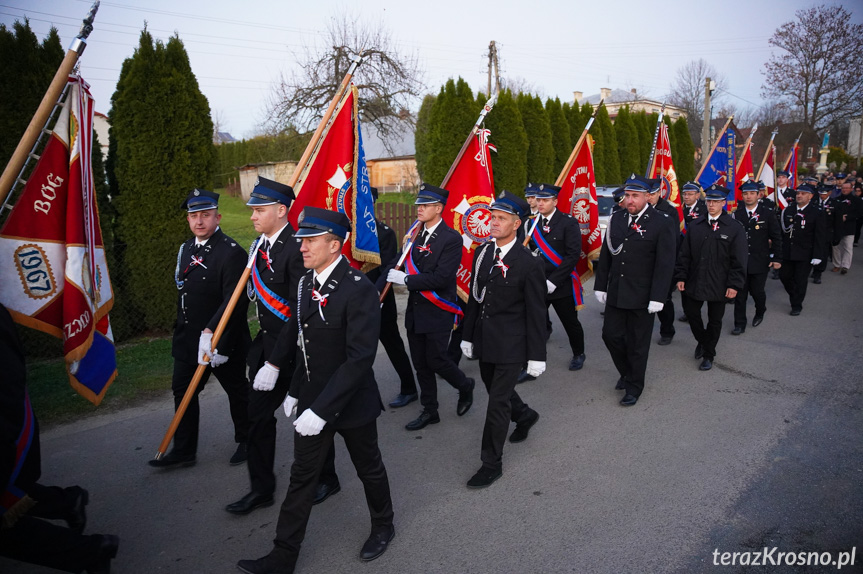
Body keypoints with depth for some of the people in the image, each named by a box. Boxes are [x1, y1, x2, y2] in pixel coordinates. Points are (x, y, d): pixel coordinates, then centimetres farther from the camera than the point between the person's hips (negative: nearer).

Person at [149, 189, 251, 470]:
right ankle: (183, 450, 25)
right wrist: (181, 333, 16)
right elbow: (183, 293, 16)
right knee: (183, 391, 12)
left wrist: (212, 334, -28)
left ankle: (246, 442, 30)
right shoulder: (186, 249, 9)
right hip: (188, 338, 8)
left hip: (223, 339, -7)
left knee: (236, 391, 10)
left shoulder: (231, 252, -18)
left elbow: (235, 301, -24)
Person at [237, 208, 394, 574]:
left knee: (369, 468, 17)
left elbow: (360, 358, -28)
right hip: (311, 401, 6)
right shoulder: (307, 283, 1)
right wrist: (296, 391, 12)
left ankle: (383, 527, 44)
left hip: (352, 403, -6)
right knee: (302, 475, 14)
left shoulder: (359, 290, -24)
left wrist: (322, 409, -28)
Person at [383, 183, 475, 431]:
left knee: (436, 359, -1)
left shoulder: (451, 238, -14)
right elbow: (397, 263, 9)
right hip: (415, 310, 7)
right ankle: (429, 411, 27)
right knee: (420, 363, 13)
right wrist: (377, 289, -3)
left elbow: (441, 277, -22)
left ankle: (464, 386, 30)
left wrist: (406, 279, -19)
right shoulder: (415, 234, 7)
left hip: (437, 311, -7)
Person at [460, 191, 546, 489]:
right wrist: (468, 336, 12)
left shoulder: (528, 264, -16)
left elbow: (536, 314, -12)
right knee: (495, 390, 23)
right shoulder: (482, 253, 3)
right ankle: (524, 416, 53)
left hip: (510, 344, -7)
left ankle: (492, 462, 16)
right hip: (484, 340, 7)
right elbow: (474, 298, 10)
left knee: (498, 401, 0)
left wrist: (537, 355, -11)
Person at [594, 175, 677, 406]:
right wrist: (601, 286, 7)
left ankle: (634, 386, 26)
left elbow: (665, 263, -12)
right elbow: (605, 256, 10)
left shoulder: (663, 223, -10)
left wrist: (657, 298, -16)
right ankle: (627, 372, 36)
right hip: (615, 294, 5)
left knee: (637, 343, 7)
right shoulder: (616, 219, 5)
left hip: (642, 297, -5)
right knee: (611, 335, 9)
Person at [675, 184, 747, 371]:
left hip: (719, 285, -3)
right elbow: (685, 254, 7)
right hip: (695, 282, 3)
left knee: (715, 320, 8)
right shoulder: (696, 226, 4)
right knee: (691, 313, 8)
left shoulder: (735, 228, -5)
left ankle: (708, 354, 24)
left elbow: (739, 261, -7)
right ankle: (702, 340, 36)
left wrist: (734, 285, -13)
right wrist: (681, 276, 1)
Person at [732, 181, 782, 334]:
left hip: (760, 262, -1)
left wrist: (777, 258, -5)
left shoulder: (767, 213, -3)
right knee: (740, 293, 2)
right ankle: (740, 324, 12)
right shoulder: (737, 214, 1)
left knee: (757, 291, 5)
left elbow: (776, 238, 0)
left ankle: (760, 313, 38)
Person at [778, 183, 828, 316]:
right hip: (787, 252, 4)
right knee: (784, 276, 10)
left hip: (805, 254, -4)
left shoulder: (817, 213, -7)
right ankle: (794, 296, 36)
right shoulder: (788, 210, 4)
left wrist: (817, 255, -13)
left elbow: (820, 236, -8)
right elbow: (782, 230, 7)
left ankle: (796, 305, 18)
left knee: (800, 281, 3)